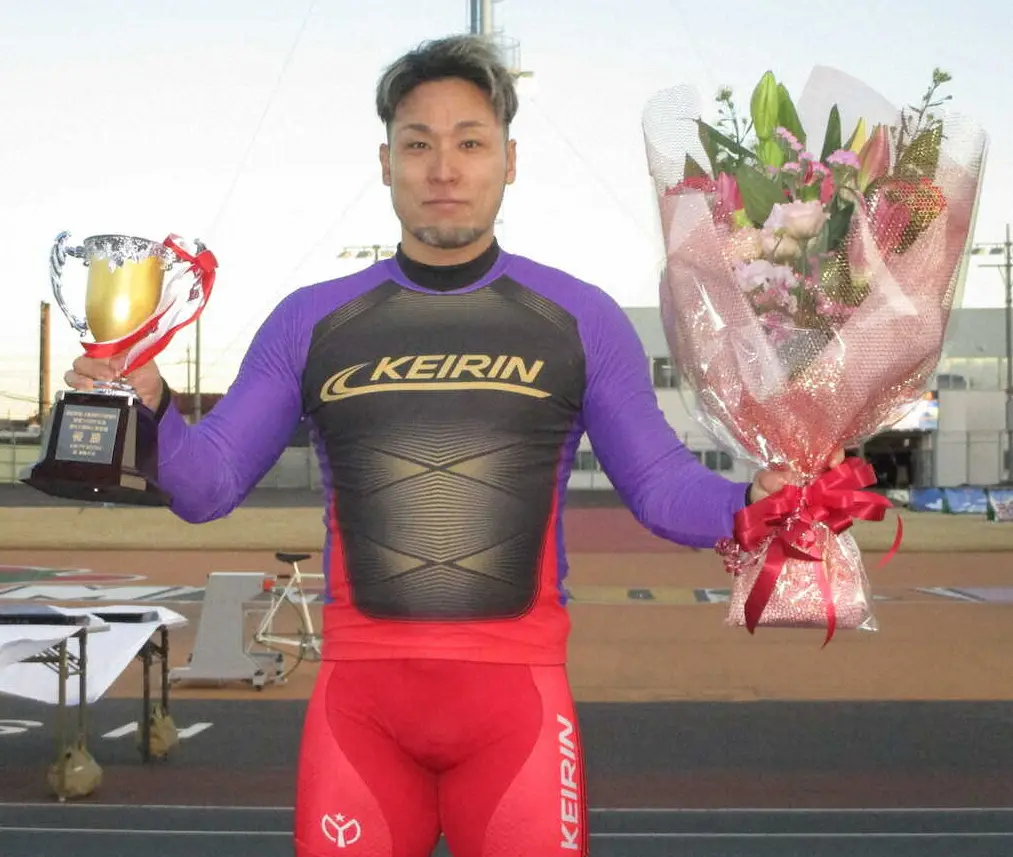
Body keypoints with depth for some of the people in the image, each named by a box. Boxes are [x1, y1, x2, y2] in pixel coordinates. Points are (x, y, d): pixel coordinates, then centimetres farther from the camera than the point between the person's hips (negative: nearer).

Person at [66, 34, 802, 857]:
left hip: (516, 688, -1)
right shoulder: (310, 320, 5)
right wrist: (151, 407, -14)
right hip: (360, 687, 1)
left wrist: (748, 501, -14)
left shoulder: (582, 318, 2)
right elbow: (209, 485, 6)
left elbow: (659, 484, 5)